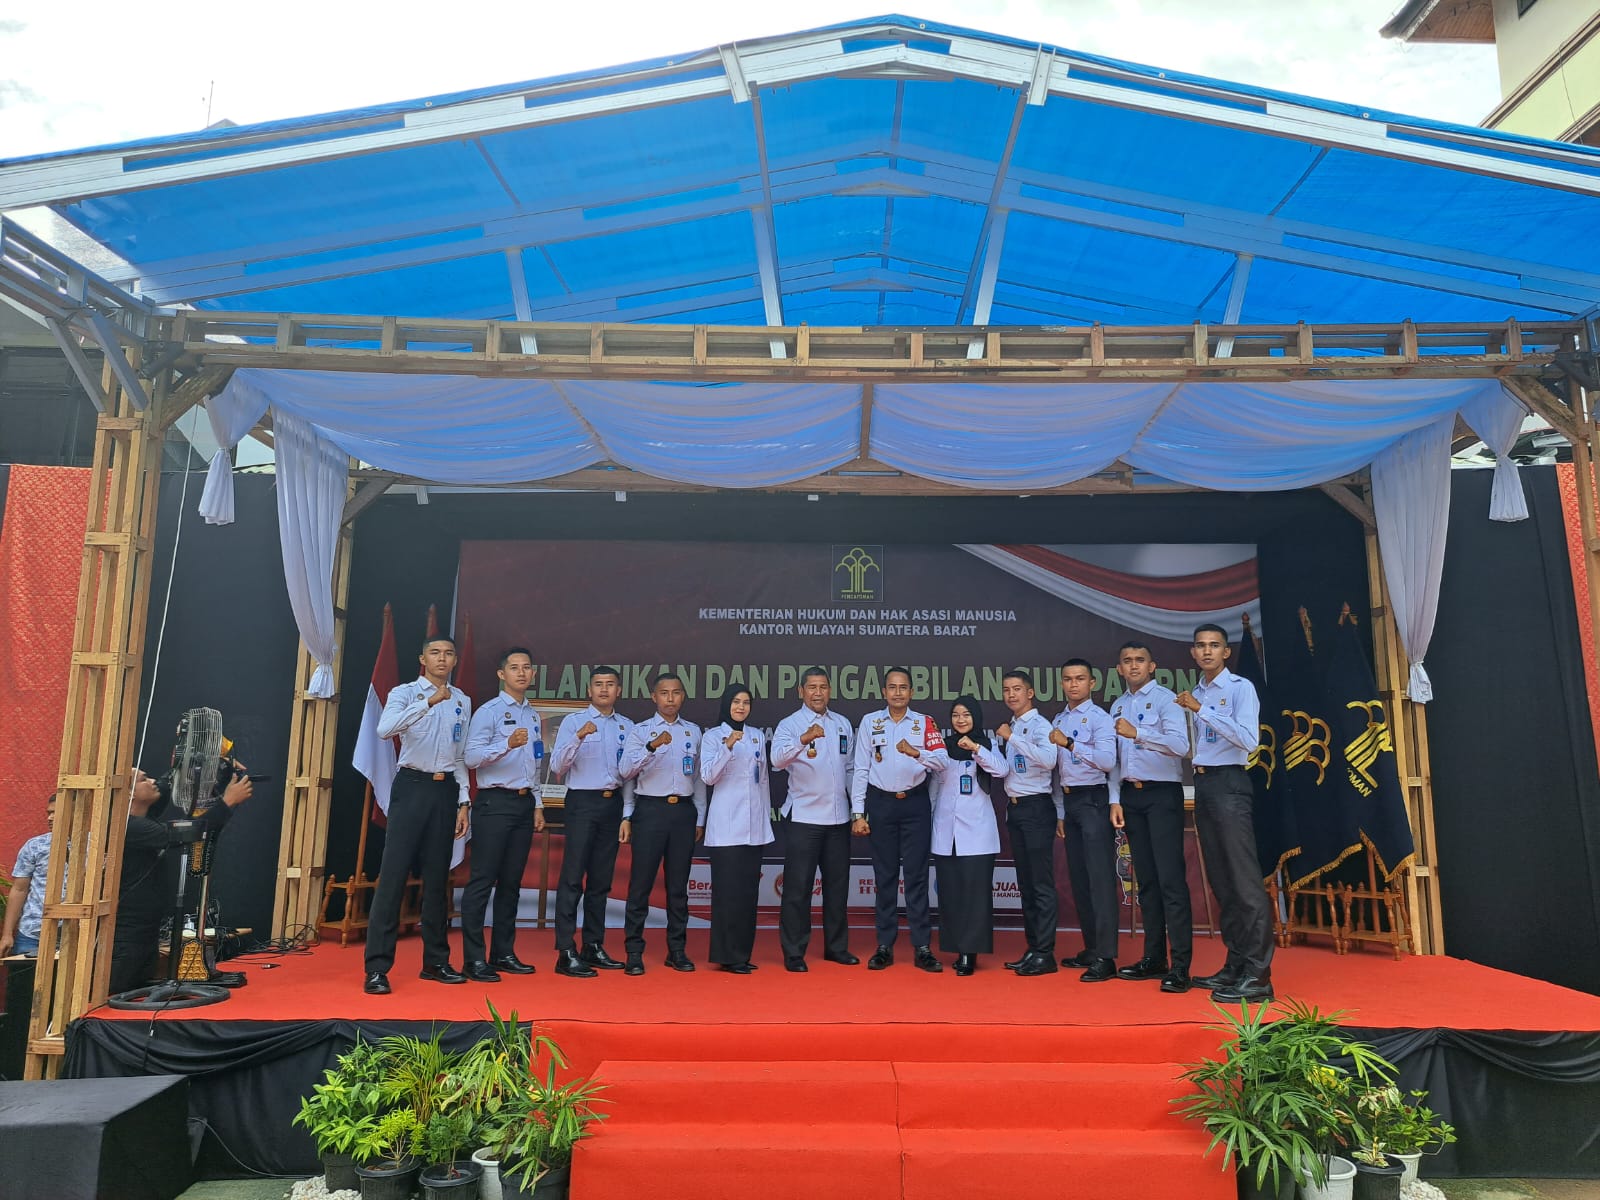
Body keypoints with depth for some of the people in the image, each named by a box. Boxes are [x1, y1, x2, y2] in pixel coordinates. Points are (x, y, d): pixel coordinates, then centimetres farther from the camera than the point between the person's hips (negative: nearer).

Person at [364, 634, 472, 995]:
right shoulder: (405, 693, -2)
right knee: (394, 875, -7)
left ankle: (435, 961, 19)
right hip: (413, 786, -4)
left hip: (446, 790, 5)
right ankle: (377, 968, -1)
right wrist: (429, 702, -33)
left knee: (438, 878, 10)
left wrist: (464, 802, 10)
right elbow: (385, 729, -24)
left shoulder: (462, 701, 12)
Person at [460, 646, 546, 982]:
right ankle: (474, 959, 0)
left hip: (525, 803, 7)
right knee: (483, 880, -5)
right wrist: (507, 744, -30)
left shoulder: (534, 715, 16)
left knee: (511, 882, 11)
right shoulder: (489, 712, -5)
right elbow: (471, 757, -16)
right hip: (495, 803, -7)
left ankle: (504, 953, 19)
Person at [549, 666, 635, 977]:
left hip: (613, 803, 4)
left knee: (601, 879, 10)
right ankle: (566, 952, -3)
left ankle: (593, 946, 19)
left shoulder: (627, 726, 10)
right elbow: (557, 765, -11)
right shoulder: (573, 721, -1)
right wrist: (579, 737, -23)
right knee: (573, 878, -6)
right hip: (583, 802, -4)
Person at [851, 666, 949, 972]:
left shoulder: (924, 723, 4)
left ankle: (922, 948, 6)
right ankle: (884, 947, 14)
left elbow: (942, 761, -9)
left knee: (917, 875, 1)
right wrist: (858, 814, -1)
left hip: (915, 802, 0)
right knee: (885, 876, 7)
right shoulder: (869, 722, 4)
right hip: (880, 803, 0)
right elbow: (860, 769, 3)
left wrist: (917, 753, -28)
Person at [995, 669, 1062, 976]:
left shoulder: (1039, 725, -8)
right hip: (1014, 808, 8)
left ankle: (1045, 953, -1)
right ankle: (1032, 948, 18)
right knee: (1025, 882, 11)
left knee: (1042, 884, -5)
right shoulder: (1011, 727, 14)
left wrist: (1012, 738, -24)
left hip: (1037, 808, -8)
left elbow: (1048, 760, -27)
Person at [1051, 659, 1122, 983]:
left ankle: (1105, 956, -7)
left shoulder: (1099, 717, -7)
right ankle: (1091, 947, 20)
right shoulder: (1058, 720, 15)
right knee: (1078, 877, 11)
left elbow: (1107, 760, -20)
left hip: (1093, 800, -8)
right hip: (1069, 799, 8)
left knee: (1100, 877, -9)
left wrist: (1069, 743, -23)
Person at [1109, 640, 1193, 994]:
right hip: (1130, 795, 6)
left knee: (1171, 879, -9)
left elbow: (1180, 744, -18)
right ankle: (1153, 958, 18)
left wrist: (1138, 733, -27)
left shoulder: (1165, 699, -4)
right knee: (1146, 879, 11)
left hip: (1162, 794, -6)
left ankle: (1180, 965, -6)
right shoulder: (1117, 707, 15)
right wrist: (1115, 799, 8)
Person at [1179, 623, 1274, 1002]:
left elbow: (1249, 740, -19)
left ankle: (1257, 975, -6)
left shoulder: (1240, 688, -6)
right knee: (1221, 881, 11)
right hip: (1203, 784, 8)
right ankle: (1235, 964, 19)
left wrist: (1202, 710, -20)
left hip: (1229, 783, -8)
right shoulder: (1197, 693, 15)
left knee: (1244, 880, -8)